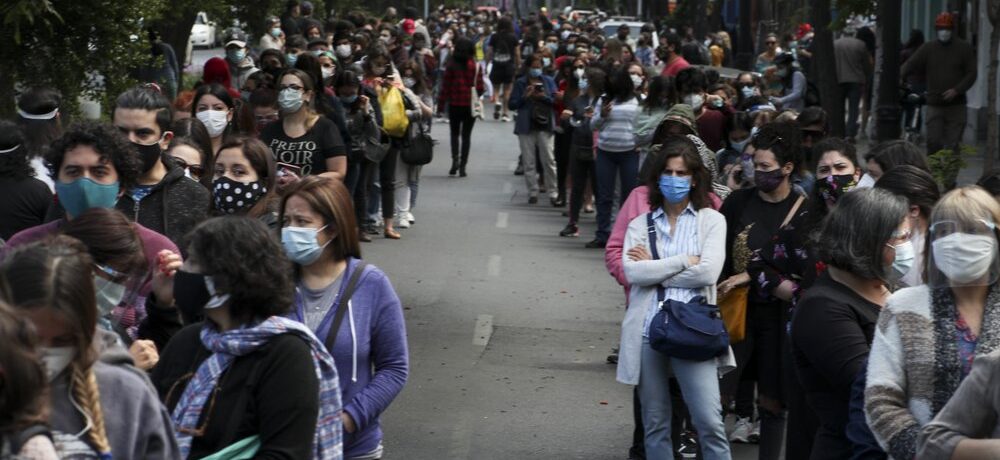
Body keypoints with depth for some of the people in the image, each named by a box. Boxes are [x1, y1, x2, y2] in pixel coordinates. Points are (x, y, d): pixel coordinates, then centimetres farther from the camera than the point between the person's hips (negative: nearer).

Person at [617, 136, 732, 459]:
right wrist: (683, 261, -7)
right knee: (655, 424, 10)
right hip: (648, 331, 3)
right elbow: (632, 272, -5)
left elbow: (708, 272, -9)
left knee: (709, 423, -10)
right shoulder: (640, 224, 12)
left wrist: (653, 268, -4)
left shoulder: (711, 220, 6)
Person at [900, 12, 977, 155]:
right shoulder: (928, 48, 5)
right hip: (934, 105, 1)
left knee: (952, 145, 0)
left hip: (956, 105, -1)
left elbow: (971, 74, 0)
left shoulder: (964, 48, 2)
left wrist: (957, 90, -13)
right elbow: (909, 65, -3)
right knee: (933, 143, -4)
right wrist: (899, 76, -25)